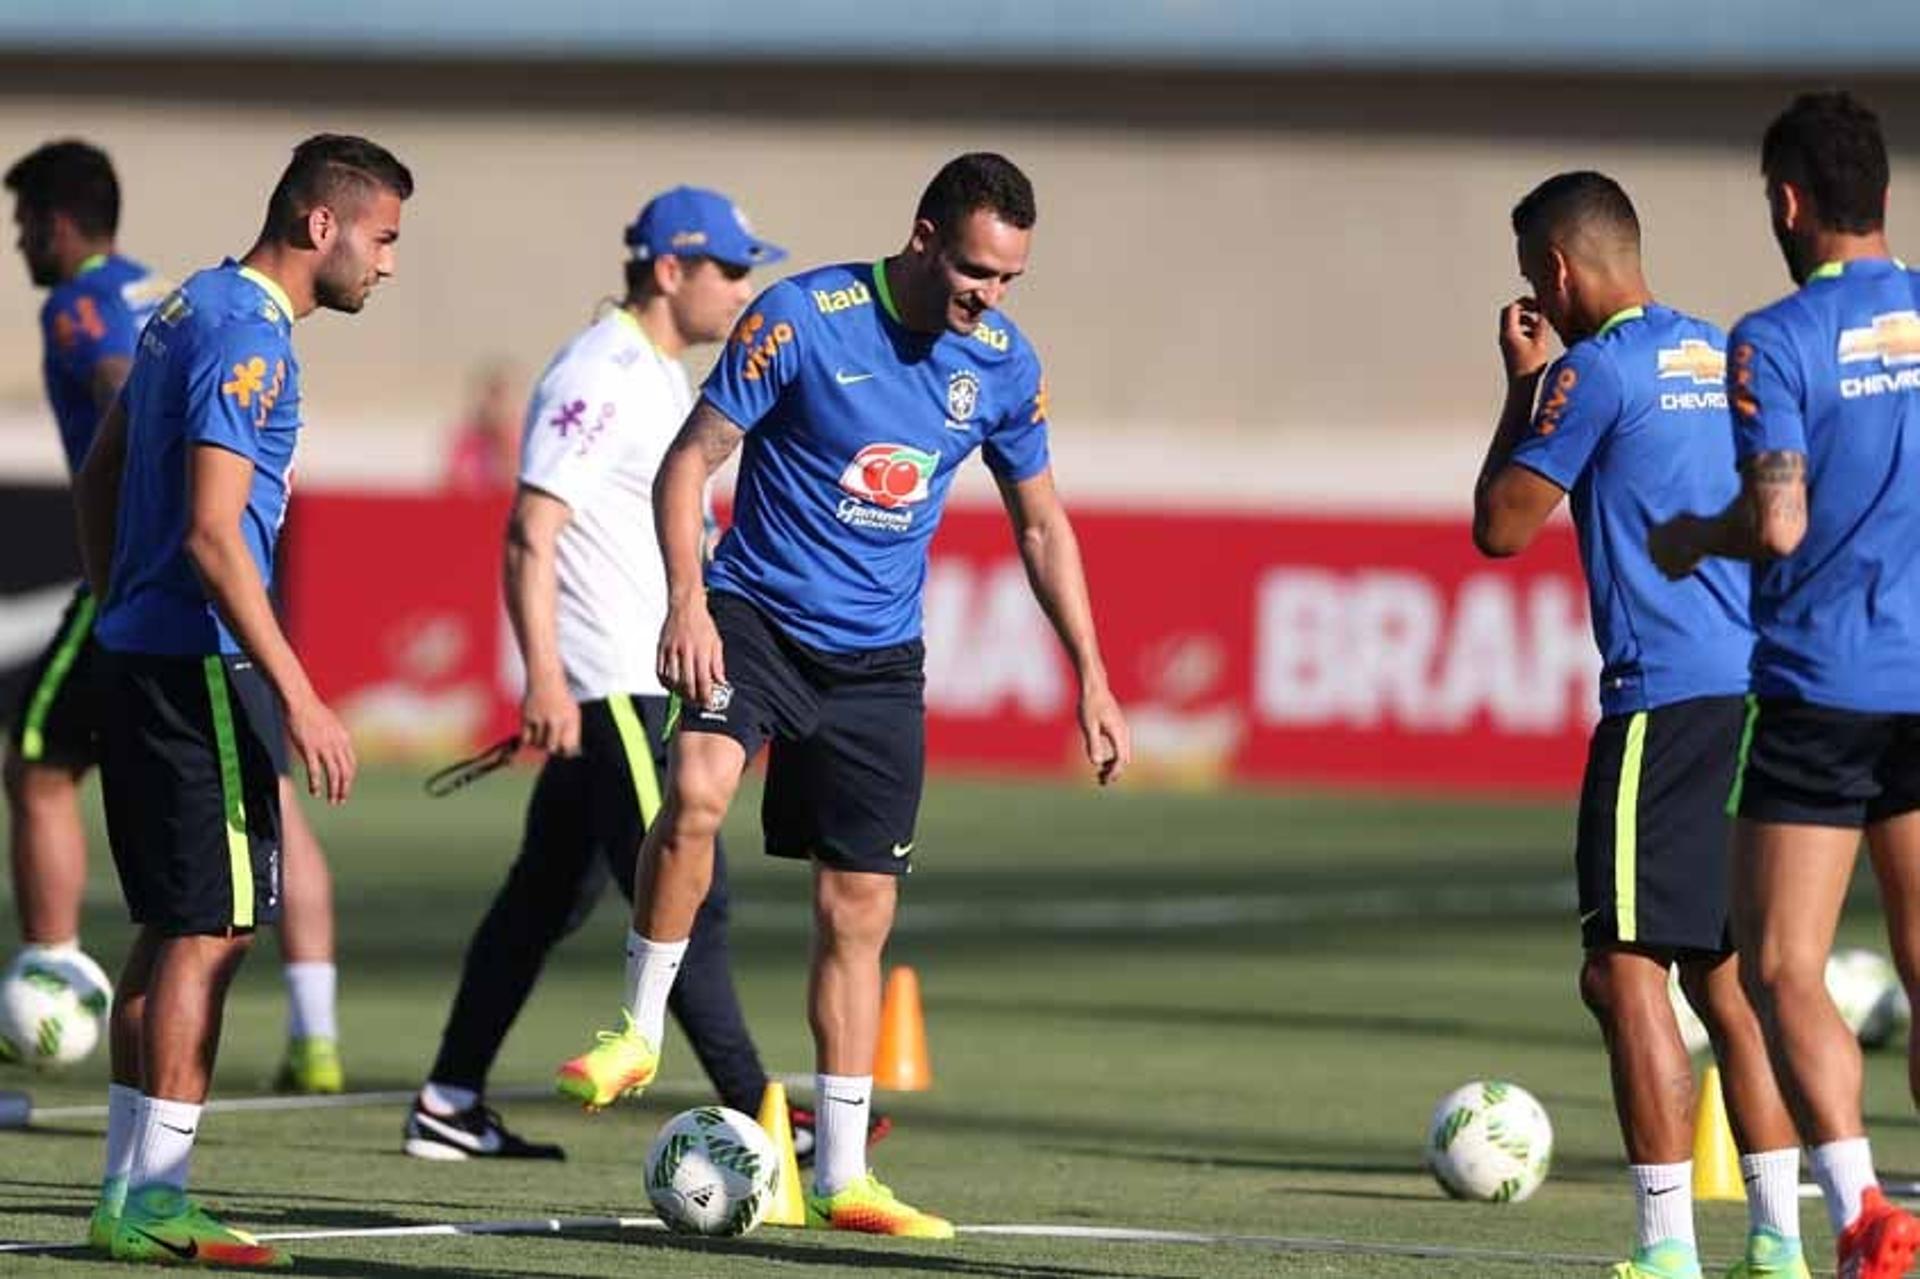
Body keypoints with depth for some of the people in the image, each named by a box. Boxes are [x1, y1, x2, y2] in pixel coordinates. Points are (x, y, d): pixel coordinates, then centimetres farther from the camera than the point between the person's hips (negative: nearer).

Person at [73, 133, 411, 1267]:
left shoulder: (190, 311, 15)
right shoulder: (248, 338, -15)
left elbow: (100, 477, 23)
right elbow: (213, 536, -22)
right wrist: (300, 699, -23)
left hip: (141, 654, 10)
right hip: (203, 664, -10)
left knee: (175, 927, 13)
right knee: (212, 928, -7)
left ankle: (130, 1195, 15)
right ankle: (152, 1200, -8)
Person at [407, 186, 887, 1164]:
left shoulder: (660, 377, 17)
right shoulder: (597, 377, -15)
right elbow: (532, 535, -20)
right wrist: (546, 678, -27)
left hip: (649, 680, 11)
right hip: (608, 683, -11)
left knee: (549, 895, 13)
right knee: (689, 896, -11)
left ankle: (450, 1107, 19)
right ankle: (753, 1117, -11)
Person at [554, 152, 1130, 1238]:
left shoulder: (1004, 364, 0)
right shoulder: (800, 319, -14)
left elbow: (1042, 525, 13)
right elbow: (691, 459, -10)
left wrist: (1092, 679, 10)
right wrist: (688, 602, -23)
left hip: (879, 659, 4)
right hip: (758, 617, -4)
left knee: (859, 914, 5)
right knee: (698, 791, -32)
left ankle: (842, 1177, 12)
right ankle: (641, 1031, -15)